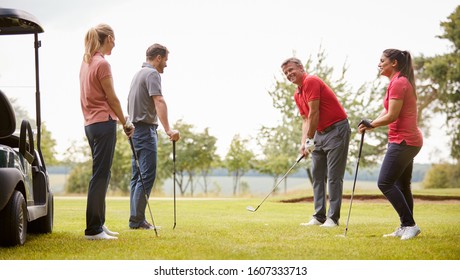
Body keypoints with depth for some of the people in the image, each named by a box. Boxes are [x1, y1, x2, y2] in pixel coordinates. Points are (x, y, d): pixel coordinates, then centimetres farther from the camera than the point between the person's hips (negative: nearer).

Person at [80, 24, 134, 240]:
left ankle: (98, 224, 20)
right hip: (104, 123, -9)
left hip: (91, 123, 9)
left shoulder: (86, 62, 14)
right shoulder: (102, 64, -13)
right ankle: (93, 229, -5)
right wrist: (125, 124, 1)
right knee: (100, 175, -7)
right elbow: (112, 98, -10)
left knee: (101, 175, 15)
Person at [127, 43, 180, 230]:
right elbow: (159, 102, -27)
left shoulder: (139, 73, 19)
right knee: (147, 175, -10)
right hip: (145, 129, -10)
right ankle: (137, 220, -11)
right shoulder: (152, 74, -12)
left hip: (136, 130, 10)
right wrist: (168, 129, -36)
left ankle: (136, 219, 11)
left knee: (138, 176, 10)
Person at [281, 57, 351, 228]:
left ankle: (333, 218, -5)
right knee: (317, 176, 7)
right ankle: (319, 217, 10)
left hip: (337, 129, -10)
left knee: (334, 176, -8)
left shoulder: (311, 81, -15)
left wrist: (310, 140, -14)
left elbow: (314, 113, -18)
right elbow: (306, 119, 14)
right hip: (320, 133, 10)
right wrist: (304, 142, -1)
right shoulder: (297, 95, 14)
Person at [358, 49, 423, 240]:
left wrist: (371, 125, -3)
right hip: (409, 140, 11)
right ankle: (405, 228, 16)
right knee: (402, 185, 13)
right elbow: (387, 111, 16)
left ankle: (409, 224, -10)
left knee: (385, 183, -10)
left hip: (403, 141, -11)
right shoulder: (401, 82, 18)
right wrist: (370, 125, 1)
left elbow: (391, 116, -18)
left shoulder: (398, 83, -14)